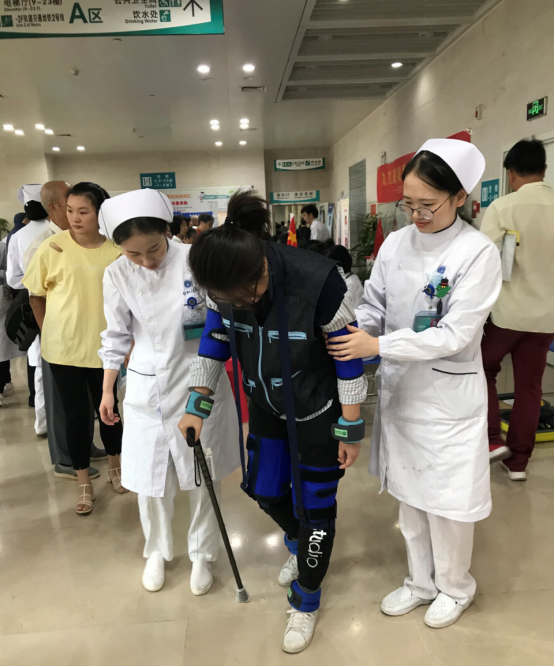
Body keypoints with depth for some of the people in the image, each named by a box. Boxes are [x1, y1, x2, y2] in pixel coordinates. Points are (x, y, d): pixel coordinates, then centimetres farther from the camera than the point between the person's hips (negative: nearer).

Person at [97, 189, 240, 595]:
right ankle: (158, 551, 40)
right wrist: (108, 391, 11)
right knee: (149, 478, 11)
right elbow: (117, 337, 6)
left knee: (203, 478, 11)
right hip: (148, 389, 2)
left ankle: (202, 555, 36)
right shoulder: (117, 276, -5)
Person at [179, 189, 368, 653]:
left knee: (313, 507, 9)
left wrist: (351, 429, -13)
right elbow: (216, 337, 0)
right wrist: (198, 402, 1)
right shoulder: (225, 283, -18)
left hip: (318, 413, -5)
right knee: (263, 490, 21)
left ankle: (306, 602, 37)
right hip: (267, 407, 6)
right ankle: (303, 546, 55)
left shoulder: (318, 282, -33)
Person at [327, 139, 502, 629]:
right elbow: (373, 307, 5)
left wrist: (377, 346, -24)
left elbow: (455, 334, -20)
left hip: (449, 395, -5)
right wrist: (346, 337, -13)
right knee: (409, 491, 18)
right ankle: (421, 582, 42)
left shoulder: (478, 252, -15)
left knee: (447, 498, 10)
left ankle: (454, 586, 40)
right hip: (399, 387, 5)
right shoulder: (395, 244, 0)